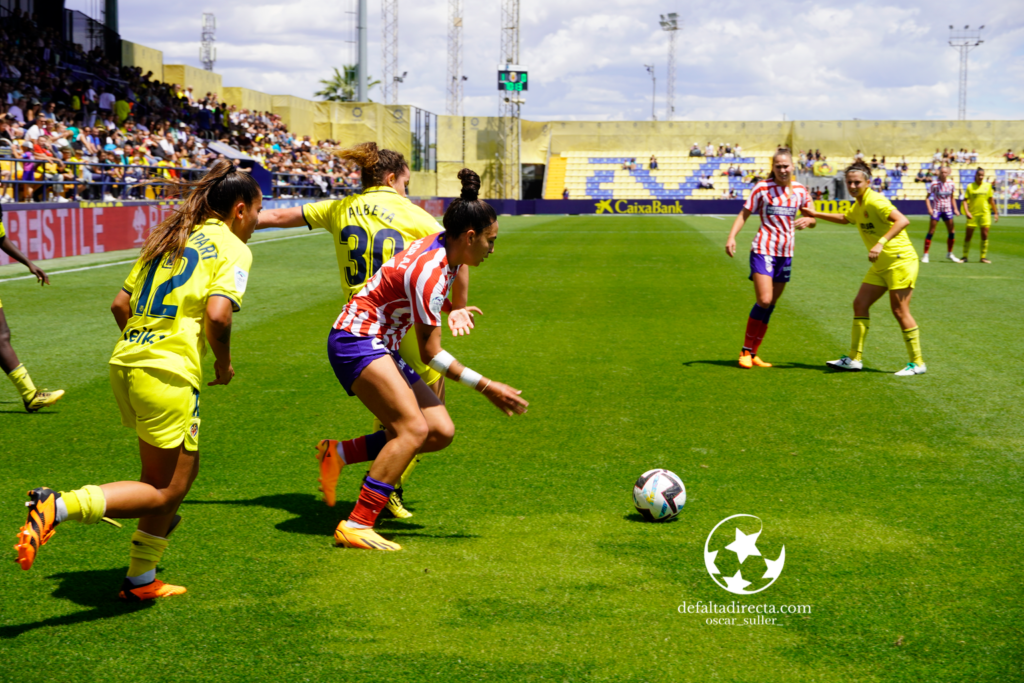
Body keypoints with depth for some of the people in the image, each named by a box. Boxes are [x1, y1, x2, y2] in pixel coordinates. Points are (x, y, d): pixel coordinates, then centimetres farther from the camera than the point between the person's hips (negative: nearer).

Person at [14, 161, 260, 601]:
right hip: (168, 374, -9)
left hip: (127, 362, 9)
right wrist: (224, 365, -1)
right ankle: (58, 506, -17)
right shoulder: (232, 248, -3)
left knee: (180, 470, 21)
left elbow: (120, 305, 17)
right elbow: (217, 315, -18)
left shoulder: (169, 239, 19)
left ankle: (140, 580, 26)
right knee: (164, 490, 1)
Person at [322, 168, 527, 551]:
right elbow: (430, 354, -18)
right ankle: (356, 526, -23)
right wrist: (486, 387, -15)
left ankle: (341, 454, 6)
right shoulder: (429, 271, -23)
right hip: (355, 342, -10)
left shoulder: (445, 250, 3)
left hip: (379, 347, 10)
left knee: (441, 432, -1)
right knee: (413, 429, -24)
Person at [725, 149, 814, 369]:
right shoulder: (762, 188, -5)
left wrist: (807, 221, -14)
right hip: (763, 250, -5)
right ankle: (746, 351, -3)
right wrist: (731, 237, -16)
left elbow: (812, 219, 10)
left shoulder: (800, 190, 7)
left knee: (770, 305, 7)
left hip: (786, 253, 5)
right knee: (764, 301, -16)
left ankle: (752, 353, 16)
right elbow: (744, 214, -2)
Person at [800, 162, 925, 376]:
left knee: (900, 311, -8)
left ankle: (917, 363, 2)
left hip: (900, 261, -9)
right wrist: (816, 214, 35)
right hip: (881, 264, 9)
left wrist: (881, 242, -39)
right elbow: (845, 219, 36)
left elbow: (902, 221, -30)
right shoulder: (858, 205, 12)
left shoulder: (875, 201, -17)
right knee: (860, 304, 6)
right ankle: (855, 358, 12)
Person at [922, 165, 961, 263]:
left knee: (952, 232, 4)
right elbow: (927, 197, -7)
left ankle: (950, 254, 19)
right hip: (936, 209, -4)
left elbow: (952, 198, 12)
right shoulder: (934, 183, -10)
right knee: (931, 232, -8)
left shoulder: (951, 183, 1)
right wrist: (929, 208, -20)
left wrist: (955, 209, 3)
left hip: (947, 210, 4)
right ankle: (925, 254, -2)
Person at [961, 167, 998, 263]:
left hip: (985, 213, 1)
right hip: (972, 214, -1)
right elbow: (965, 200, -4)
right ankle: (965, 256, 12)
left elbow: (991, 200, 12)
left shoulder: (988, 186, 5)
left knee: (985, 235, -3)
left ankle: (983, 257, 5)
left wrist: (995, 213, 12)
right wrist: (966, 212, -18)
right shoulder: (970, 187, -1)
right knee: (968, 236, 2)